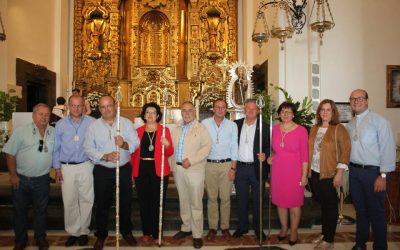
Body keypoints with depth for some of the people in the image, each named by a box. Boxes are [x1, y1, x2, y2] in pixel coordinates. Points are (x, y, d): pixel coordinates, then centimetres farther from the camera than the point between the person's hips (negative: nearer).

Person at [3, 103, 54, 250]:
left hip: (42, 179, 1)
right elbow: (10, 153, -6)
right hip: (21, 179, -1)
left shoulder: (55, 133, -1)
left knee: (41, 210, 13)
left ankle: (40, 238, 31)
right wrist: (13, 175, -7)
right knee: (20, 210, 13)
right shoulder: (21, 131, -7)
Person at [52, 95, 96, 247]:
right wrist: (57, 169, 4)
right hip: (67, 167, 1)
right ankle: (72, 231, 22)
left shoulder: (92, 123, -3)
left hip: (86, 166, -1)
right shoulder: (61, 124, 3)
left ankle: (83, 231, 21)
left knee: (86, 200, 5)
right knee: (69, 202, 8)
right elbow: (56, 148, 7)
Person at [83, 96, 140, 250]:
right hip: (102, 171, 0)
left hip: (124, 169, 1)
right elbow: (88, 148, -8)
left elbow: (136, 143, -7)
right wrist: (105, 156, -22)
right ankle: (101, 235, 30)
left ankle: (126, 231, 34)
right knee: (102, 204, 11)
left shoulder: (126, 123, -2)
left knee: (125, 202, 13)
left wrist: (125, 144, -28)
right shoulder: (93, 126, -2)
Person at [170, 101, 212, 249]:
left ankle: (197, 234, 8)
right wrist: (172, 165, 4)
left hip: (195, 170, -5)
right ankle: (186, 228, 29)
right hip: (178, 169, 5)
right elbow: (171, 147, 15)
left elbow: (206, 147, -10)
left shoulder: (201, 128, 0)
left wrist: (191, 160, -17)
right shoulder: (176, 129, 16)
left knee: (196, 203, -2)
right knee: (183, 201, 14)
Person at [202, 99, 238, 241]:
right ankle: (212, 227, 19)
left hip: (226, 164, 0)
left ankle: (225, 227, 19)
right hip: (209, 164, 0)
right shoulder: (205, 124, 1)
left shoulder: (232, 125, 3)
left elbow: (234, 148, 2)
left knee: (225, 198, 5)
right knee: (212, 198, 7)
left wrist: (233, 168, -3)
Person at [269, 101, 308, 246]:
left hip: (294, 172, -3)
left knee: (294, 203, 8)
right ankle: (283, 228, 33)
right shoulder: (274, 129, 3)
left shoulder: (301, 130, -7)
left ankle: (293, 231, 27)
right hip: (277, 171, 3)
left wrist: (304, 175, -8)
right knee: (280, 201, 13)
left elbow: (304, 154, -7)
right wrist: (270, 157, 0)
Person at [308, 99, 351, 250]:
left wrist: (339, 174, -17)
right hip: (314, 174, 5)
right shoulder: (314, 129, 8)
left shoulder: (339, 128, -8)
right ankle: (324, 234, 31)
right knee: (322, 205, 17)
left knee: (331, 207, 7)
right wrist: (307, 171, 7)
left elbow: (346, 151, -12)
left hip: (329, 175, -5)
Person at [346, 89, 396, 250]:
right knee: (360, 210, 18)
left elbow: (388, 149, -13)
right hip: (354, 171, 6)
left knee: (376, 212, 4)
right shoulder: (350, 125, 10)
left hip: (373, 172, -6)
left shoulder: (379, 121, -10)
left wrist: (383, 175, -16)